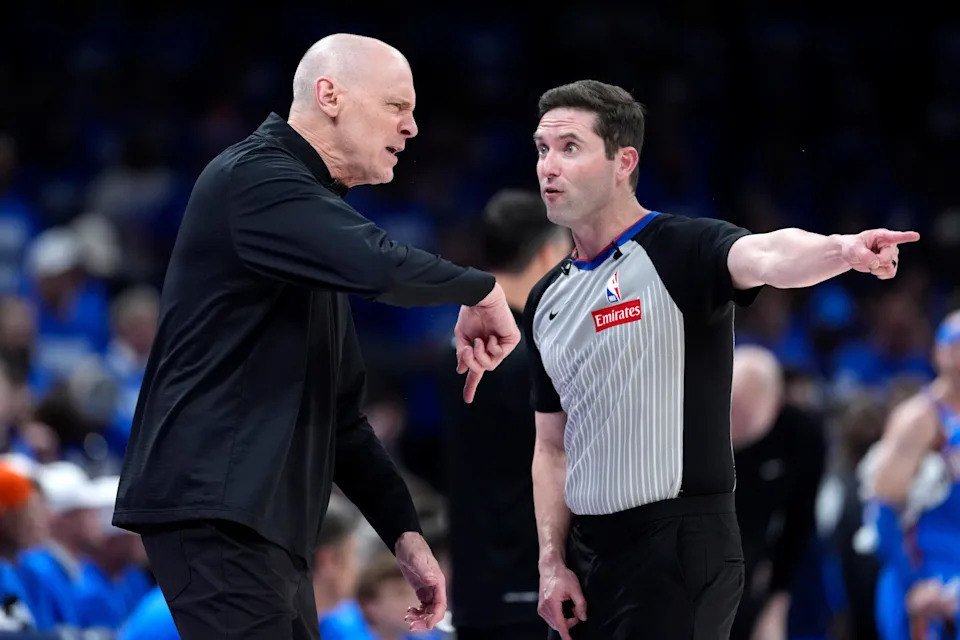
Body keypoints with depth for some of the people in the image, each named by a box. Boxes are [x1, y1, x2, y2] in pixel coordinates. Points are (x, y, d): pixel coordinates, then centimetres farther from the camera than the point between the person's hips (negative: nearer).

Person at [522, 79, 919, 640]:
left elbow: (766, 257, -31)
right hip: (586, 549, 7)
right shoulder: (548, 299, 13)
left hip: (677, 549, -7)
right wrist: (553, 564, 5)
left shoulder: (681, 251, -9)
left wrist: (844, 250, -53)